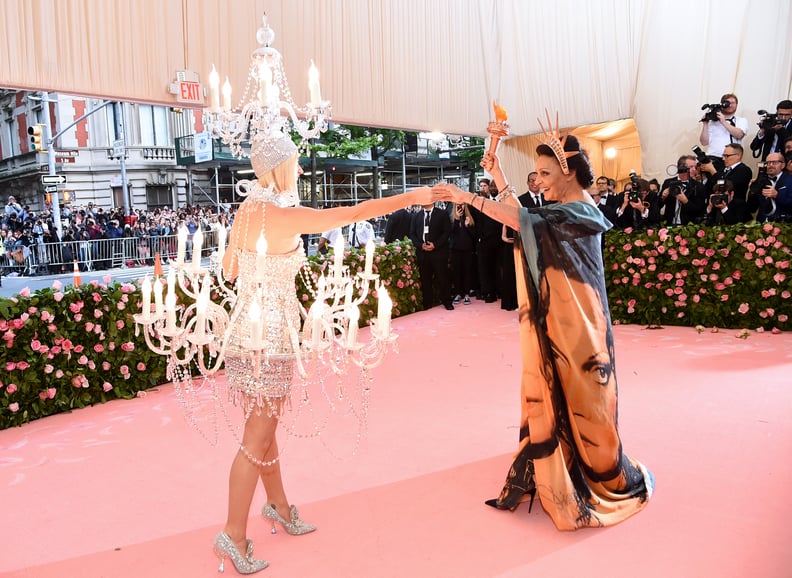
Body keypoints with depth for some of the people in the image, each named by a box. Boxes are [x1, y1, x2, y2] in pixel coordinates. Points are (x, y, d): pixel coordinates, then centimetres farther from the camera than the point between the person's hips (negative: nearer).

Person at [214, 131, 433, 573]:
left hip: (251, 331, 9)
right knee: (258, 439, 2)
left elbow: (229, 269, 13)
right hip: (267, 337, -9)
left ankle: (279, 506, 36)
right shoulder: (283, 217, -20)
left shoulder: (248, 209, 5)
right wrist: (413, 198, -10)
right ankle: (234, 536, 14)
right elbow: (354, 213, -19)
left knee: (264, 427, 19)